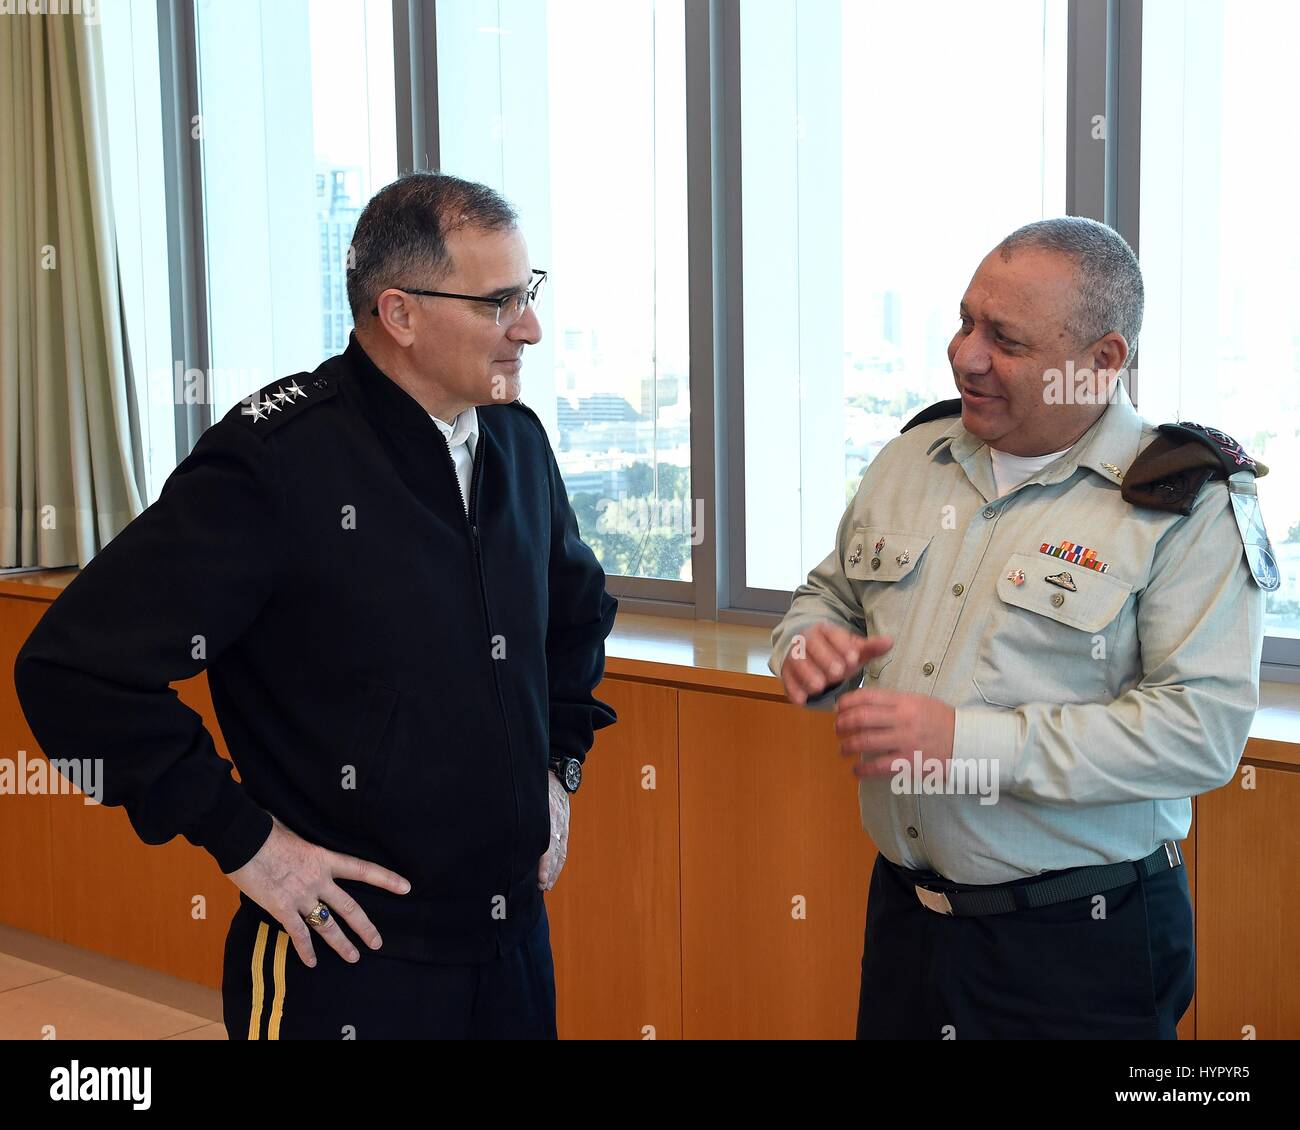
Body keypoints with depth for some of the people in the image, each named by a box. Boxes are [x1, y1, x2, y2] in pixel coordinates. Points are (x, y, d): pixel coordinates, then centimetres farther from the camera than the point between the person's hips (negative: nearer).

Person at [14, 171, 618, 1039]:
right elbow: (76, 667, -20)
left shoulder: (518, 440, 5)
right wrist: (241, 838, -17)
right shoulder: (276, 462, -18)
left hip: (516, 937, 7)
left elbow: (580, 609, 25)